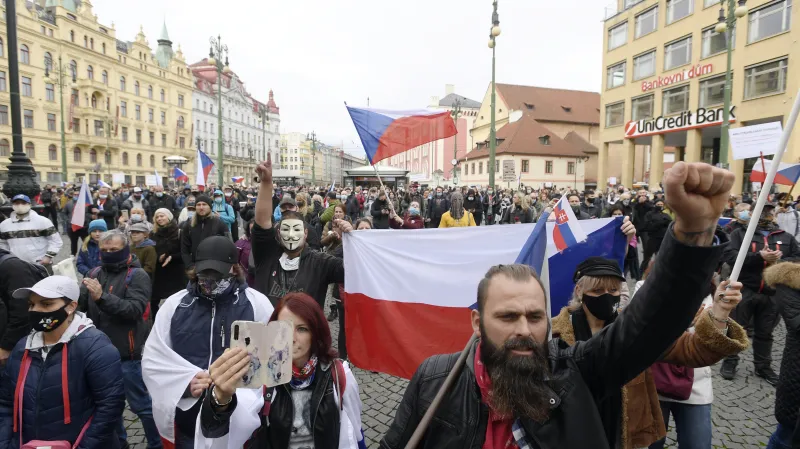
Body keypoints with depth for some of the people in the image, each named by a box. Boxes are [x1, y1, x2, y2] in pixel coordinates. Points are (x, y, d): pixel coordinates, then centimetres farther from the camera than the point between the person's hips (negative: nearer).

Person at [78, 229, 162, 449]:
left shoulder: (137, 276, -11)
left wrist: (102, 297, -32)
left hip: (126, 353, -6)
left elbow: (135, 309, -24)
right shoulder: (95, 272, 6)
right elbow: (81, 304, 0)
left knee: (141, 403, 4)